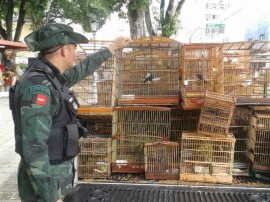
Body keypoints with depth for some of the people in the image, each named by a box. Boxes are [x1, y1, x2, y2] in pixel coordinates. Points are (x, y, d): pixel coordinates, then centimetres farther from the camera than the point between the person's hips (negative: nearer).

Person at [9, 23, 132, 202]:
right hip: (46, 182, -9)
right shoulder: (38, 86, -24)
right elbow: (34, 148, -27)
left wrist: (113, 47, 33)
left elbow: (83, 69, 24)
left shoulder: (52, 78, 5)